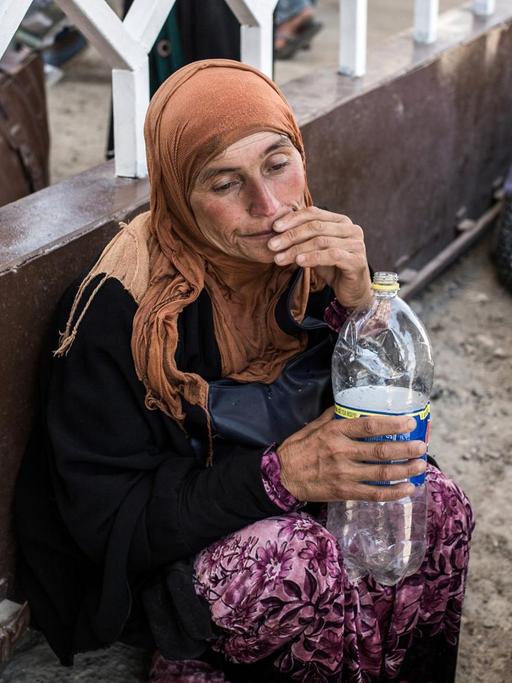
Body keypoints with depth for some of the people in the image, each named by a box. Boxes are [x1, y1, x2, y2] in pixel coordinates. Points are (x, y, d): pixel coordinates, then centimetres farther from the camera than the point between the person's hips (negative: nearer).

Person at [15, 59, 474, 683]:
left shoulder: (310, 258, -9)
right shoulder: (118, 310, -25)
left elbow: (379, 420, -3)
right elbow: (106, 518, -21)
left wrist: (356, 300, -22)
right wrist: (280, 475, -34)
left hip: (293, 513, 6)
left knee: (435, 507, -17)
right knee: (299, 557, -32)